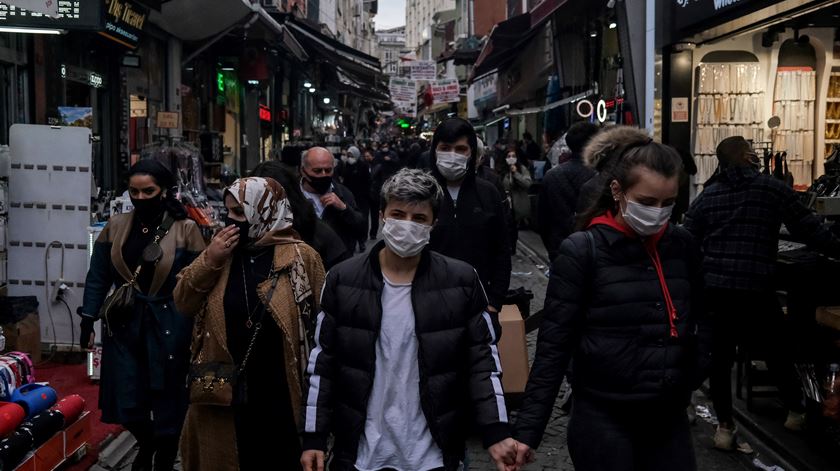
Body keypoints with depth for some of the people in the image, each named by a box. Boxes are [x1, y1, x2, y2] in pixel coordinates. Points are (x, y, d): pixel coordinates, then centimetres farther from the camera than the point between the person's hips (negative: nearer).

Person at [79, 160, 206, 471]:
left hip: (168, 329, -3)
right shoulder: (115, 227, 4)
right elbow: (98, 278, 8)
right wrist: (88, 322, 3)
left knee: (167, 404, 5)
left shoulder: (186, 230, -7)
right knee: (127, 404, 5)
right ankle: (146, 445, 38)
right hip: (124, 327, 3)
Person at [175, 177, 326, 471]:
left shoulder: (301, 257, -7)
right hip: (224, 394, 4)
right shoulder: (221, 250, 6)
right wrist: (209, 260, -11)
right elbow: (184, 304, 3)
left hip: (280, 399, -3)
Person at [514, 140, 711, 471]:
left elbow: (699, 322, 15)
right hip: (603, 418, -4)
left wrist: (693, 377, 0)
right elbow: (554, 343, -11)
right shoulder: (582, 251, -10)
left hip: (670, 416, 4)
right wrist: (527, 429, -14)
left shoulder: (683, 246, 3)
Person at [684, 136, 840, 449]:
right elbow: (808, 229, 0)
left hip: (713, 290, 3)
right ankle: (795, 413, 30)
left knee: (720, 358, 10)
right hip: (756, 290, -2)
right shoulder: (773, 189, -1)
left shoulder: (707, 196, 8)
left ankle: (725, 428, 13)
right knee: (778, 352, 17)